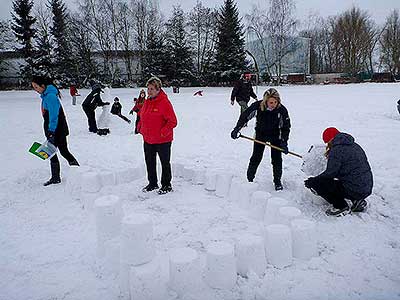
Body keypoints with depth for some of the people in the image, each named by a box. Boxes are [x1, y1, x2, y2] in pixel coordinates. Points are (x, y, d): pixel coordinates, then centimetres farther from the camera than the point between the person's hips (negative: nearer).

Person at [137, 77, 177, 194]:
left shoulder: (164, 102, -16)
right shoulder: (147, 102, 7)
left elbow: (172, 121, -18)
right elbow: (141, 115, 22)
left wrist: (164, 132, -25)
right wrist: (140, 127, 8)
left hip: (162, 140, -7)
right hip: (148, 139, 8)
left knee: (165, 163, 8)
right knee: (149, 162, 17)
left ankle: (166, 185, 23)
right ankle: (152, 183, 34)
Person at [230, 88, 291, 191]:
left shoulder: (282, 110, -26)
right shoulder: (257, 106, -27)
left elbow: (286, 126, -13)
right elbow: (245, 116, -13)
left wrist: (284, 142, -19)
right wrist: (236, 129, -17)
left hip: (275, 136, 0)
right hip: (260, 134, 0)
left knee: (276, 159, -2)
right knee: (256, 157, 2)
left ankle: (277, 181, 16)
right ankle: (249, 179, 19)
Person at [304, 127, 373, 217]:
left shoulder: (336, 150, -12)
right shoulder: (355, 146, 13)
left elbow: (330, 173, -14)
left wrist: (313, 180, -1)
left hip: (353, 190, -9)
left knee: (316, 183, -7)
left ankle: (341, 207, -1)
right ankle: (357, 201, 17)